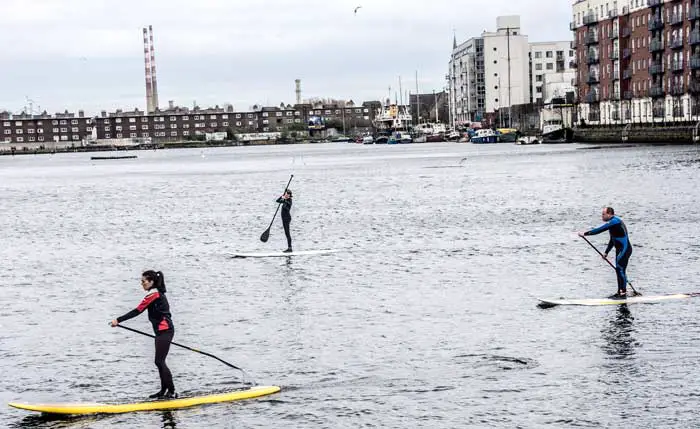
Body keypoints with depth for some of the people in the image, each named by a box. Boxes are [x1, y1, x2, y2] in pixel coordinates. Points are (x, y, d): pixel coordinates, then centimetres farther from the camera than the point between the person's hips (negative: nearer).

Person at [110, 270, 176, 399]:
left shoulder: (153, 294, -14)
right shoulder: (158, 293, 16)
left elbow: (137, 311, -17)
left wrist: (118, 320, -15)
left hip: (164, 331, -10)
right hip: (163, 331, 10)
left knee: (159, 361, -10)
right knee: (160, 362, 13)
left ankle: (172, 392, -10)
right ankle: (164, 390, 20)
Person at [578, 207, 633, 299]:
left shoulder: (614, 221, -15)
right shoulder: (613, 222, 18)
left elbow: (600, 230, -20)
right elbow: (612, 240, 27)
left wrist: (585, 233, -15)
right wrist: (606, 252, 28)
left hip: (625, 249, -11)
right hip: (620, 250, 11)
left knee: (620, 269, -14)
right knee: (619, 270, 13)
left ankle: (623, 293, -16)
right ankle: (620, 292, 18)